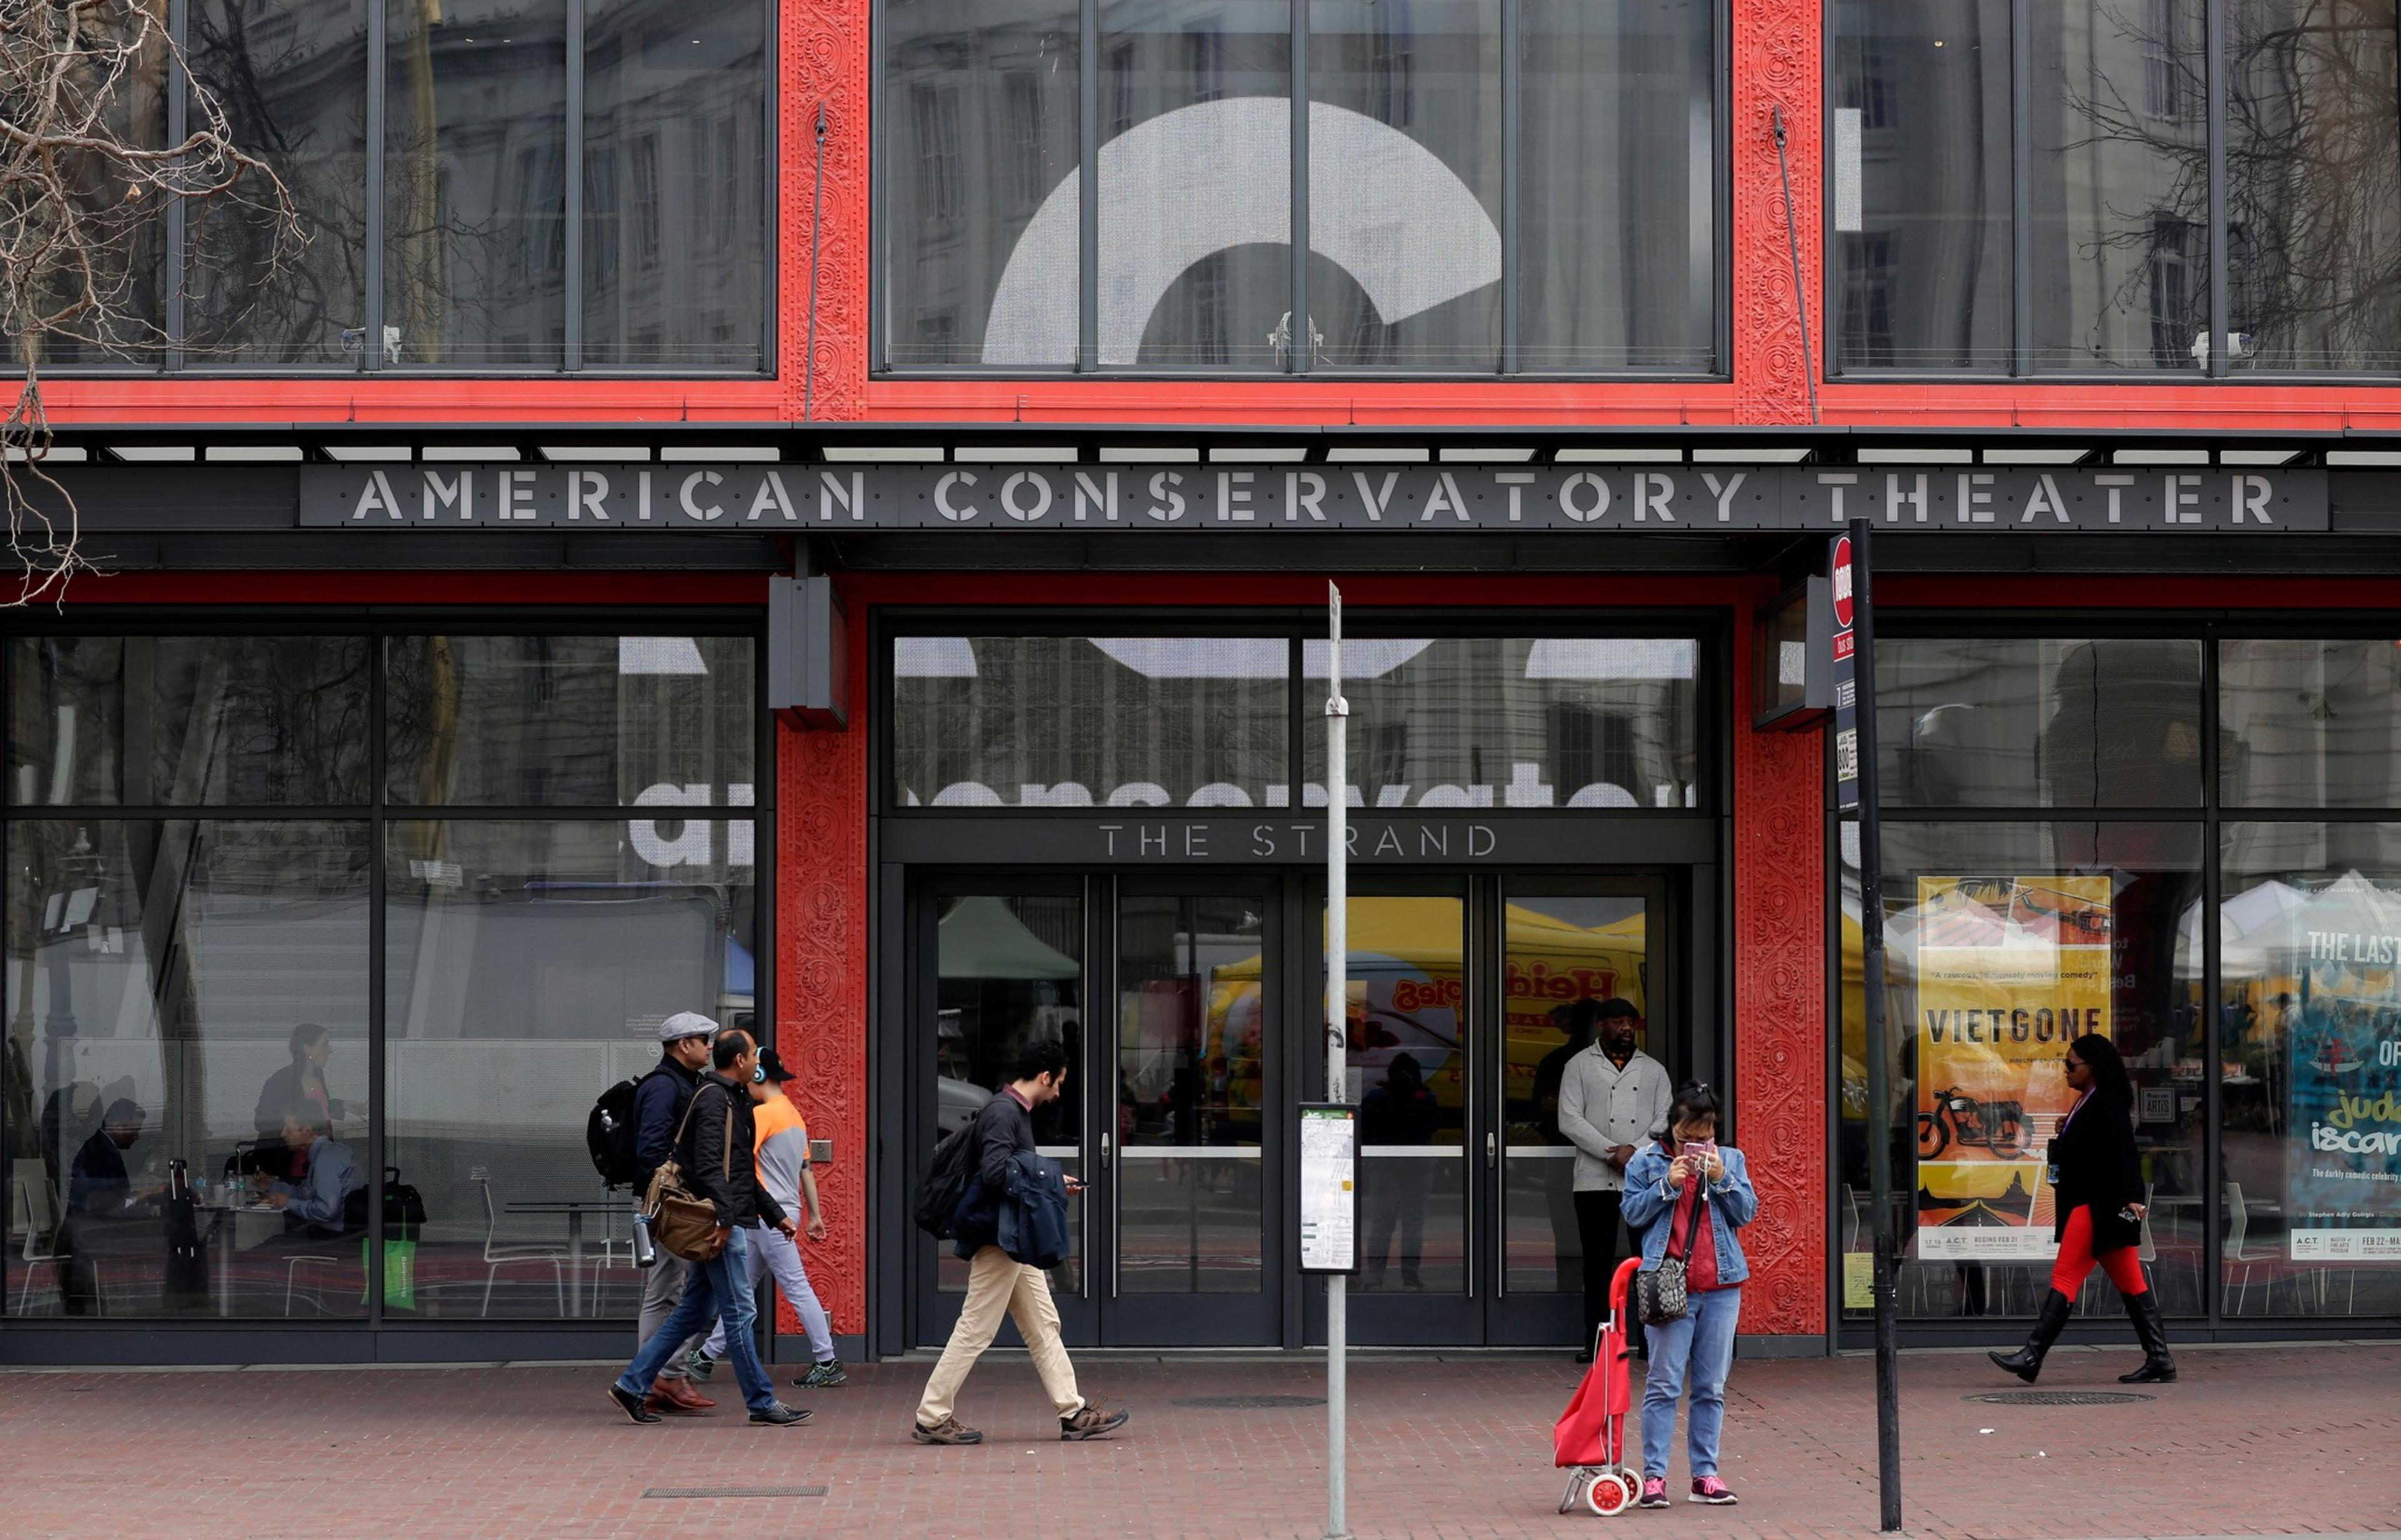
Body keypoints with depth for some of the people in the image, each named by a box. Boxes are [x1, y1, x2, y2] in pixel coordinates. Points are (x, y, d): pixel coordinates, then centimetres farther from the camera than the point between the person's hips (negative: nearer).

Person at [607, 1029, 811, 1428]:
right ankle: (763, 1404, 1)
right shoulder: (714, 1099, -11)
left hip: (726, 1224, 11)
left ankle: (632, 1386, 13)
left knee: (694, 1311, 12)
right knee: (739, 1313, -4)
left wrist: (776, 1214, 28)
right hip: (722, 1226, -11)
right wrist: (725, 1218, -27)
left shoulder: (732, 1099, 21)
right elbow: (708, 1165, -21)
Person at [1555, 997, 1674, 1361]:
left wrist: (1636, 1151, -12)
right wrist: (1612, 1153, -12)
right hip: (1595, 1180, -2)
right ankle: (1595, 1339, 3)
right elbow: (1569, 1119, -2)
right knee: (1597, 1261, -2)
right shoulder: (1579, 1066, 8)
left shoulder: (1653, 1070, 16)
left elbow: (1665, 1118, 6)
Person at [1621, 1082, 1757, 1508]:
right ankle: (1654, 1475, -4)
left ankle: (1705, 1474, 11)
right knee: (1664, 1384, -6)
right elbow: (1633, 1213, 2)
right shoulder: (1646, 1161, 7)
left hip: (1721, 1285, 3)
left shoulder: (1731, 1160, 13)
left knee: (1711, 1387, 6)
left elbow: (1747, 1212, 6)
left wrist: (1721, 1179, -8)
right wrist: (1667, 1184, -10)